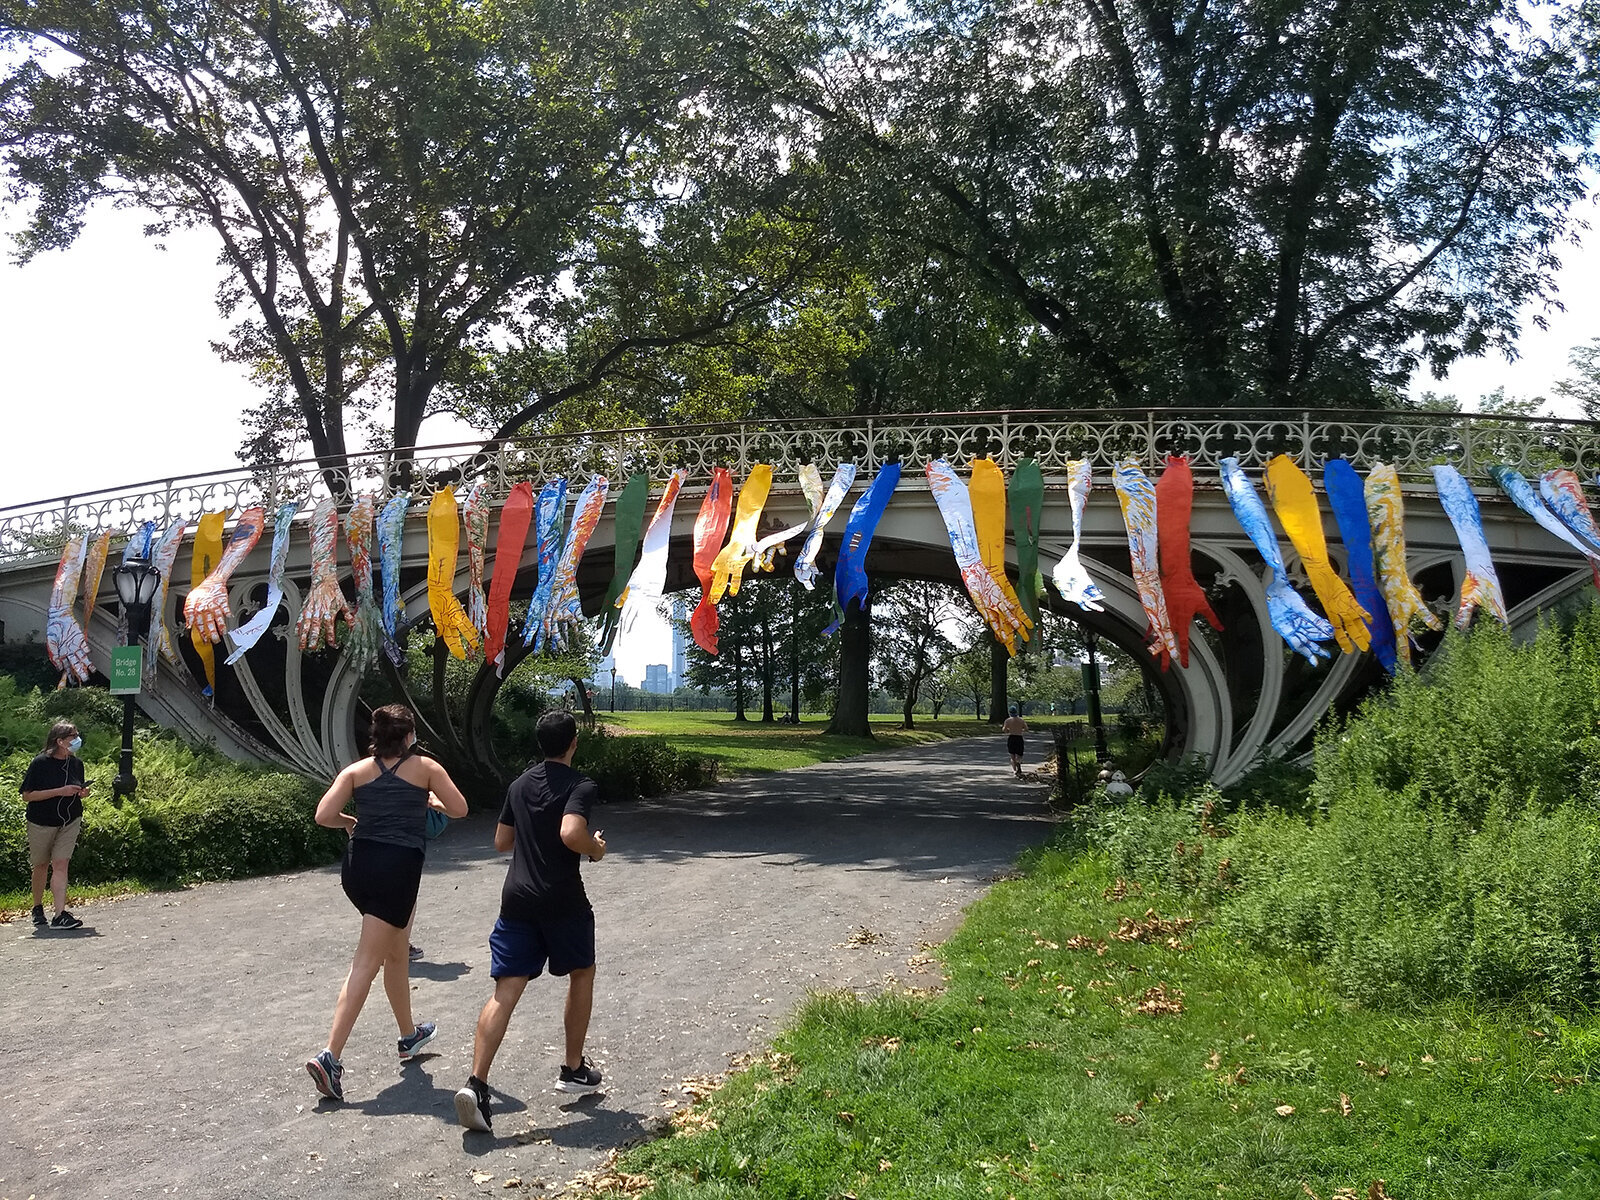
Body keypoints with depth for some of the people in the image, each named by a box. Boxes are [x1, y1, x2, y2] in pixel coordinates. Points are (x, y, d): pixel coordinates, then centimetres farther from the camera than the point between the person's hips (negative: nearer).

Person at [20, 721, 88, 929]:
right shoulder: (40, 763, -13)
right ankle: (37, 908, 36)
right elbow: (27, 795, -14)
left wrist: (82, 793, -6)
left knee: (60, 864, -9)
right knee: (41, 865, 13)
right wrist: (60, 791, -23)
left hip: (70, 822, 2)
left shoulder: (77, 764, 2)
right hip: (42, 823, -2)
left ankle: (60, 915, -16)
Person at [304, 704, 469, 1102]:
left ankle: (409, 1035, 38)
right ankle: (330, 1056, -13)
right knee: (366, 963, -4)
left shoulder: (357, 770, 11)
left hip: (358, 864, 5)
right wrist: (431, 800, 30)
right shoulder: (425, 767, 6)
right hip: (399, 866, -5)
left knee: (397, 952, 22)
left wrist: (350, 823, 20)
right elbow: (459, 809, 11)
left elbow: (324, 815, 0)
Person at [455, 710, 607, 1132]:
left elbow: (501, 842, 19)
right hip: (563, 902, -4)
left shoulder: (519, 784, 12)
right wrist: (596, 848, -5)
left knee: (505, 991, -1)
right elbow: (571, 832, -24)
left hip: (517, 899, 5)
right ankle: (573, 1069, 25)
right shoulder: (580, 785, -8)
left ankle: (476, 1084, -15)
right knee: (582, 974, 19)